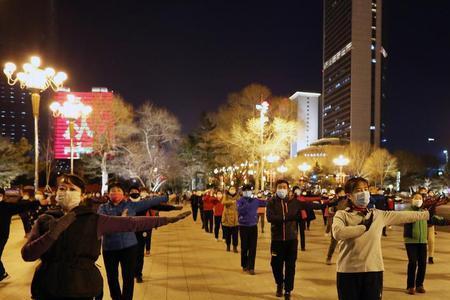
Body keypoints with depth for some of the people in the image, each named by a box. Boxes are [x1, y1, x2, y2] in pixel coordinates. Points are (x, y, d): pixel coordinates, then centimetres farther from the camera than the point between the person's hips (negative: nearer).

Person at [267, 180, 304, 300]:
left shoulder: (294, 202, 2)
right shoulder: (271, 202, -2)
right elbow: (270, 217, -16)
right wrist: (289, 217, -20)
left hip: (291, 238, 0)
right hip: (277, 238, 0)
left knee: (290, 266, 5)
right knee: (276, 264, 7)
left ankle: (288, 290, 20)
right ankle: (279, 284, 35)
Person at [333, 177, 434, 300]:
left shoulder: (379, 215, 9)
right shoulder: (342, 215, -4)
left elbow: (404, 216, 14)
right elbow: (338, 233, -23)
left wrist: (428, 214, 15)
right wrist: (364, 226, -14)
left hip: (374, 271, 3)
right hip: (348, 272, -3)